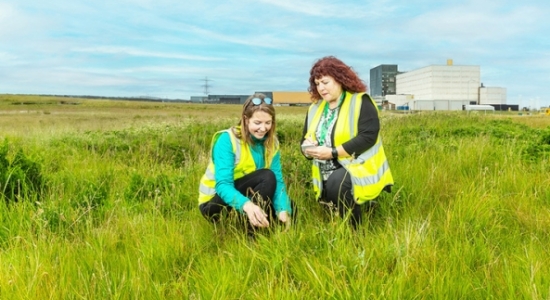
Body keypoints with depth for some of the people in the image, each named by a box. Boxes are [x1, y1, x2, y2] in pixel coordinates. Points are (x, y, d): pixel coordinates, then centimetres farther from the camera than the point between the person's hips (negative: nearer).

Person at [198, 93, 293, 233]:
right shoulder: (227, 140, -21)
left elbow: (278, 180, -11)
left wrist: (283, 210, -30)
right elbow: (222, 185, -29)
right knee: (266, 177, -27)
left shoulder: (271, 142, -4)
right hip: (214, 204, -6)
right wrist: (246, 205, -48)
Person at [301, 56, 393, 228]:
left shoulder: (360, 101, -10)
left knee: (336, 183, -35)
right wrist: (308, 148, -11)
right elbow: (305, 139, 14)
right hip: (327, 177, 8)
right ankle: (361, 205, 24)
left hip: (358, 169, -7)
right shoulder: (315, 108, 10)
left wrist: (332, 152, -24)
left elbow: (368, 136, -21)